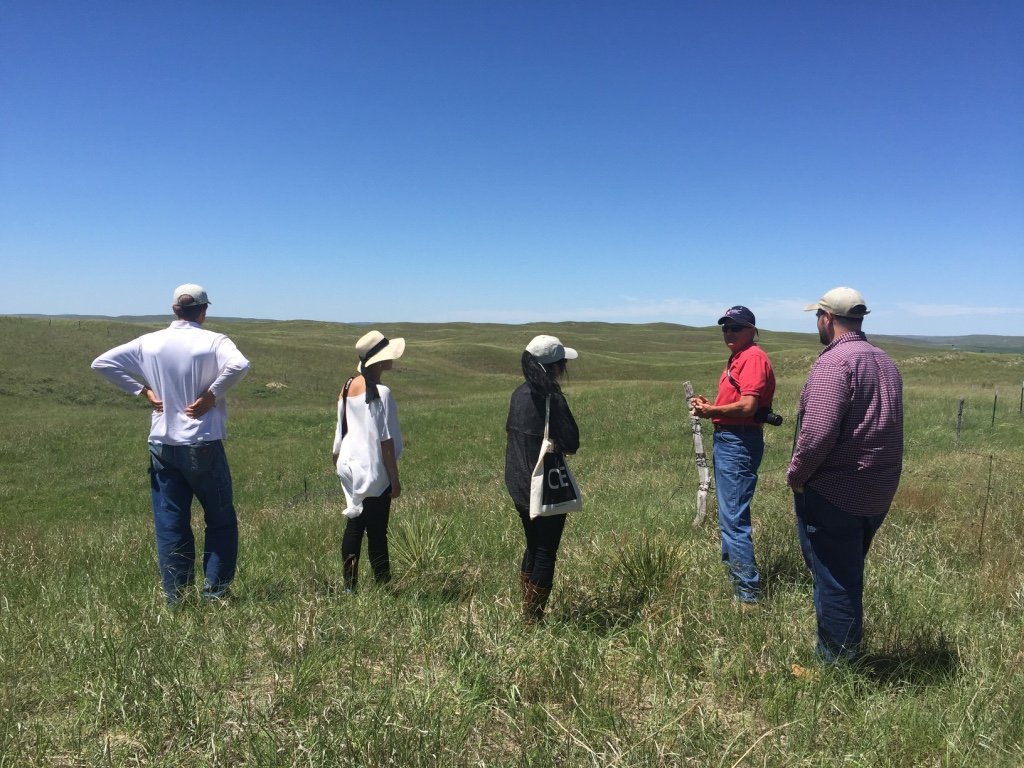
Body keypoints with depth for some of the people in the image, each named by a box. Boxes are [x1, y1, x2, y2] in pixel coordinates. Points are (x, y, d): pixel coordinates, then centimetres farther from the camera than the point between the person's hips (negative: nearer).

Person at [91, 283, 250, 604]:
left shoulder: (149, 343, 3)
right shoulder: (213, 341, -10)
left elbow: (102, 363, 5)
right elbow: (239, 365, -29)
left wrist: (143, 389, 4)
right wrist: (211, 394, -16)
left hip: (162, 446, 4)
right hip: (203, 445, -4)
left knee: (170, 525, 10)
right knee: (221, 521, 11)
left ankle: (176, 598, 15)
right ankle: (214, 592, 10)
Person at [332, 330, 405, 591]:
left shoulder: (348, 387, 5)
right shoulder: (381, 393, -16)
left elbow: (340, 429, 11)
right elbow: (386, 439, -16)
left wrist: (337, 456, 21)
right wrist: (395, 478, -10)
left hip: (350, 468, 7)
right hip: (375, 472, -7)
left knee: (354, 526, 12)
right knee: (377, 531, 1)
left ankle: (349, 585, 16)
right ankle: (383, 584, 8)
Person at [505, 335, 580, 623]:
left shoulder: (519, 394, 2)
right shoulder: (552, 399, -21)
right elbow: (571, 444, -17)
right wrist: (557, 440, 1)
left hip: (519, 485, 8)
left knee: (533, 546, 21)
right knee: (546, 553, 6)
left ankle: (526, 612, 30)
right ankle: (534, 618, 14)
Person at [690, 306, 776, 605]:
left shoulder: (754, 358, -14)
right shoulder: (737, 358, 18)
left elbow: (747, 406, -23)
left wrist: (711, 411, -12)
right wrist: (709, 405, 4)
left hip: (739, 443, -11)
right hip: (726, 440, 11)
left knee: (734, 518, -8)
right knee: (728, 514, 20)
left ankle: (748, 592, -1)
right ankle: (732, 571, 34)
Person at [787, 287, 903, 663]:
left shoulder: (834, 362, -18)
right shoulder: (885, 363, 11)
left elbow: (818, 431, -27)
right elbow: (883, 428, 16)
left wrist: (796, 474, -13)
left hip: (832, 495, -9)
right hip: (877, 494, 9)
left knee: (834, 582, 4)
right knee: (849, 577, 21)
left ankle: (835, 664, 16)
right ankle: (845, 652, 35)